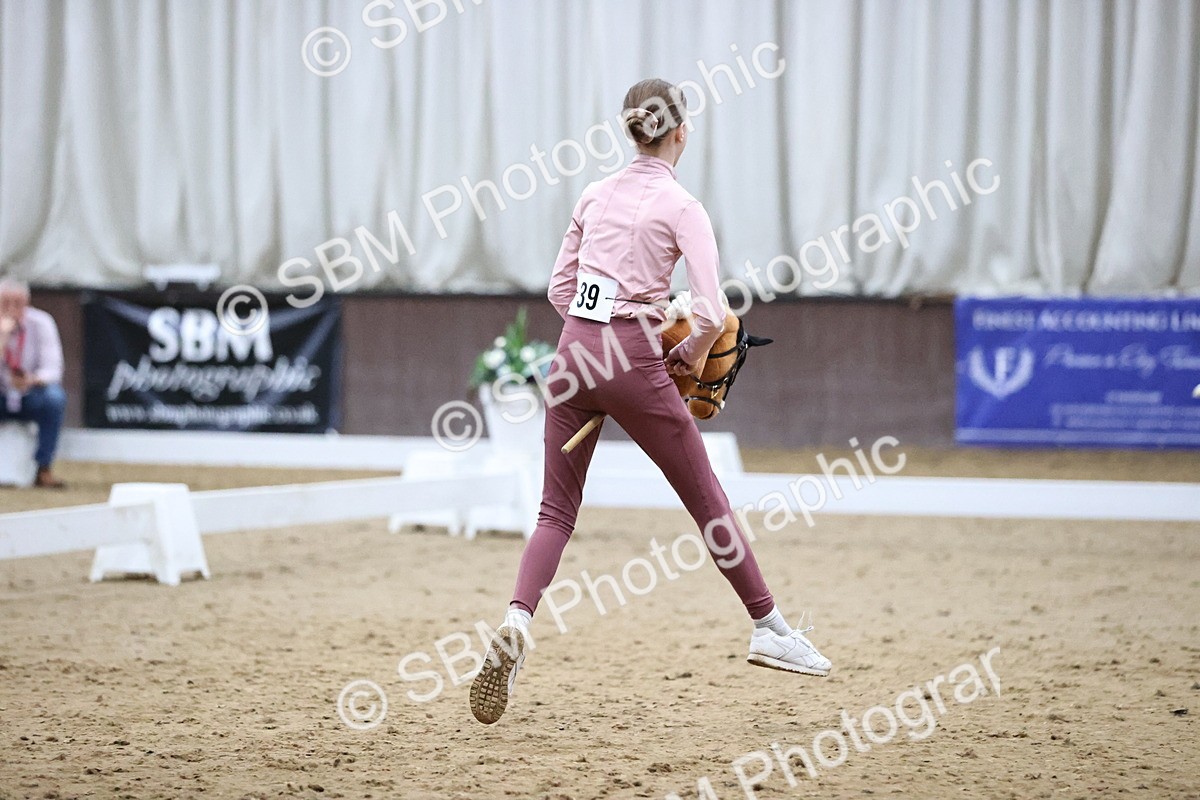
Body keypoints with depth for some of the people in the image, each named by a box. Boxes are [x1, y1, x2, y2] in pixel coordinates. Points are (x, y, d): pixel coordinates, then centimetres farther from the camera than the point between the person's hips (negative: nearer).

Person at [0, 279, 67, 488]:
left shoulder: (41, 323, -12)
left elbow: (52, 369, -18)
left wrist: (32, 380, -39)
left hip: (31, 399, 0)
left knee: (54, 397, -32)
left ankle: (44, 469, -22)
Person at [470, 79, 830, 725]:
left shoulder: (596, 195, 8)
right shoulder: (681, 208, -8)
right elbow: (710, 314, -15)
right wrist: (692, 352, 3)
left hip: (574, 353, 5)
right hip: (633, 363, -4)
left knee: (557, 509, 9)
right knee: (707, 500, 10)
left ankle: (517, 619, -16)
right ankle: (769, 628, 21)